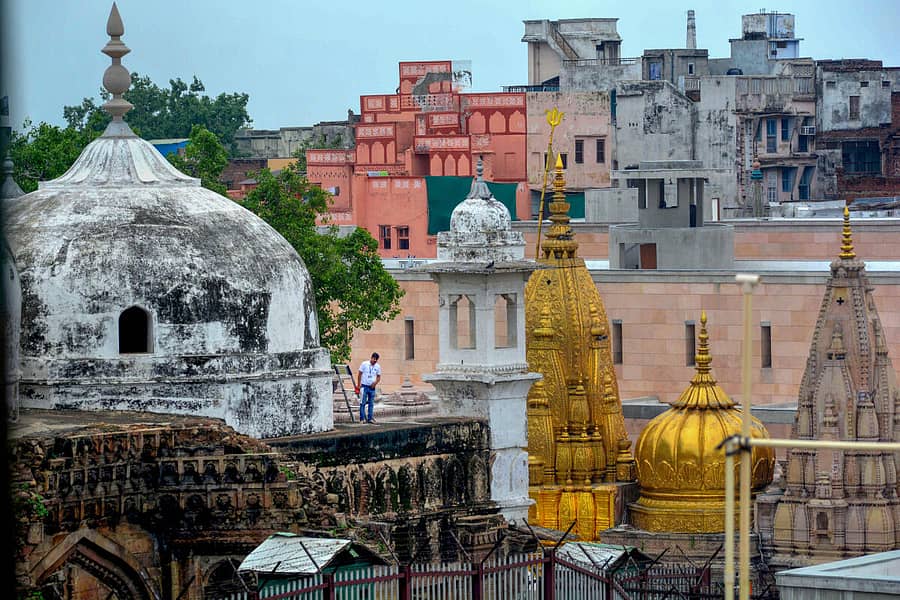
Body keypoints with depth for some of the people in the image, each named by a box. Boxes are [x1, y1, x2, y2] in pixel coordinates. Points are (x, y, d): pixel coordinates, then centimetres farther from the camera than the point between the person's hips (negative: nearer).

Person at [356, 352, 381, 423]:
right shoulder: (364, 364, -4)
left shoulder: (378, 366, 5)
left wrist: (375, 383, -7)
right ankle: (362, 418, -2)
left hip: (372, 387, 4)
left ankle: (370, 418, 12)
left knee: (371, 404, 6)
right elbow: (359, 374, -2)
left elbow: (379, 377, 13)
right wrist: (358, 385, -6)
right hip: (364, 386, -4)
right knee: (363, 403, -4)